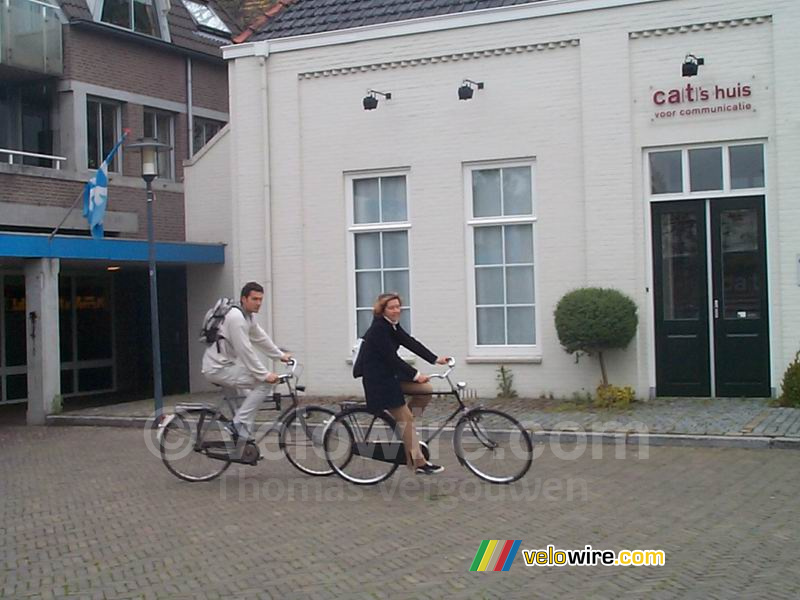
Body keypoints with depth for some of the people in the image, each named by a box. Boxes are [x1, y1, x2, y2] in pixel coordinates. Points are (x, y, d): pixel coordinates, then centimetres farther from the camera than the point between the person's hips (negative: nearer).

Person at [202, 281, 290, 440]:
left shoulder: (248, 316, 10)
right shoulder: (236, 317, -21)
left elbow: (260, 338, 24)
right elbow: (245, 351, -25)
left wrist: (280, 355, 28)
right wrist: (265, 375, -22)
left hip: (226, 364, 11)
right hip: (217, 368, -11)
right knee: (264, 383, -16)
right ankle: (240, 424, -12)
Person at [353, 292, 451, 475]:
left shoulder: (392, 325, 8)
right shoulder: (378, 329, -20)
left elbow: (411, 343, 1)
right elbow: (391, 357, -24)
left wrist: (435, 359, -9)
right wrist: (415, 375, -26)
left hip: (390, 374, 9)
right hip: (377, 378, -9)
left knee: (426, 390, 1)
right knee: (405, 417, -7)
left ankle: (402, 426, 10)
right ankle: (418, 463, -1)